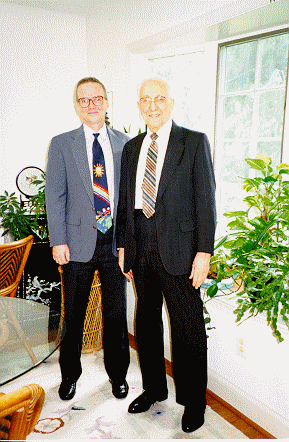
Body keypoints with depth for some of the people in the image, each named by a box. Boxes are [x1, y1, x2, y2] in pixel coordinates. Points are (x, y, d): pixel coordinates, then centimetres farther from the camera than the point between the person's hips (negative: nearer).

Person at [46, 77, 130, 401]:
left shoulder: (126, 144, 6)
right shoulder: (61, 144, 3)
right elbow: (55, 196, -1)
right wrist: (58, 241, -8)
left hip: (116, 240, 1)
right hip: (78, 241, -1)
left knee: (116, 312, 13)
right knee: (73, 314, 12)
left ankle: (117, 373, 34)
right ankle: (69, 374, 35)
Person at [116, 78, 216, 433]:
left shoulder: (194, 142, -2)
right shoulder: (132, 148, 12)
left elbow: (205, 200, -6)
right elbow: (125, 200, 14)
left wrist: (204, 252, -12)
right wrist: (123, 246, 11)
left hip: (178, 248, -5)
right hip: (141, 248, 5)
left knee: (188, 326, 5)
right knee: (146, 322, 16)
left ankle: (194, 400, 26)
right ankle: (153, 388, 37)